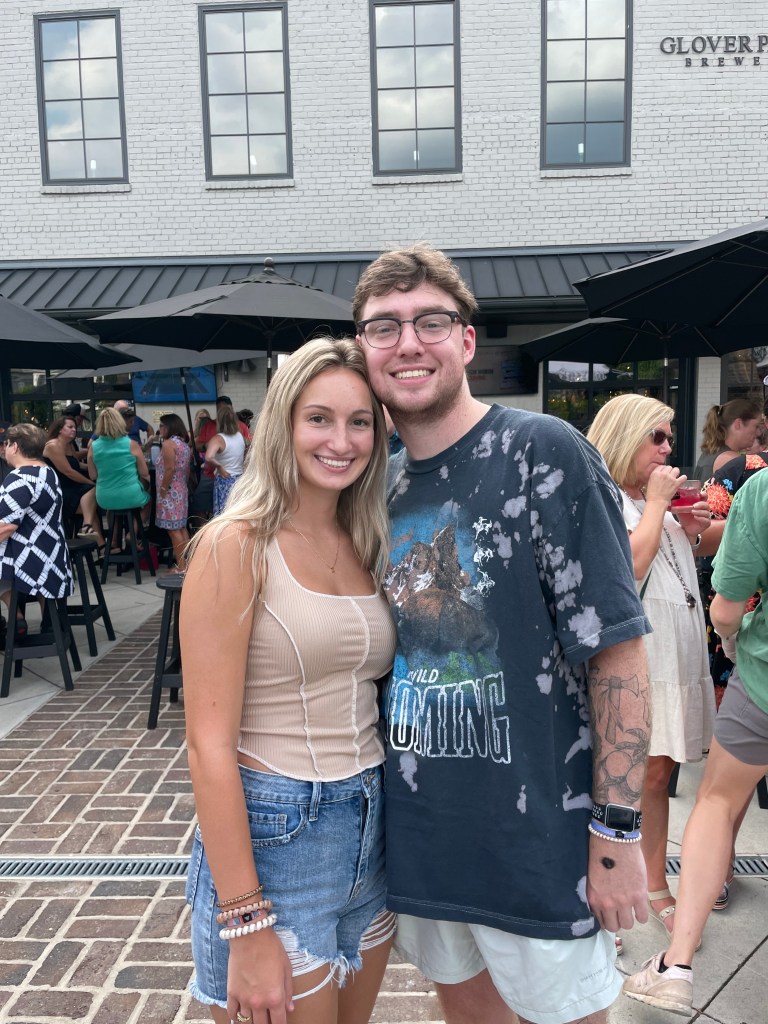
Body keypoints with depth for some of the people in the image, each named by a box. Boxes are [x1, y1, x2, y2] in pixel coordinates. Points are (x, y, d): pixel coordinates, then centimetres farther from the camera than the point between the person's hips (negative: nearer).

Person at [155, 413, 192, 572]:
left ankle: (181, 567, -5)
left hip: (171, 492, -9)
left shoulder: (168, 443, -13)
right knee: (182, 527, 14)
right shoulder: (185, 443, 13)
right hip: (182, 491, 9)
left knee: (173, 529, -6)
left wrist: (163, 489, -16)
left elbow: (170, 469, -20)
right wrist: (185, 485, 17)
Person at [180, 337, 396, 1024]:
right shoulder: (237, 543, -15)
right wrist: (246, 925, -17)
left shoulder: (366, 548, 5)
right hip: (273, 838, -6)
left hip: (371, 833, 7)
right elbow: (209, 744, -17)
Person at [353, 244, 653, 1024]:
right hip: (418, 833, 6)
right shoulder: (381, 482, 3)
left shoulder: (543, 454, -15)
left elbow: (616, 649, -16)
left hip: (536, 837, -5)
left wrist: (616, 830, -16)